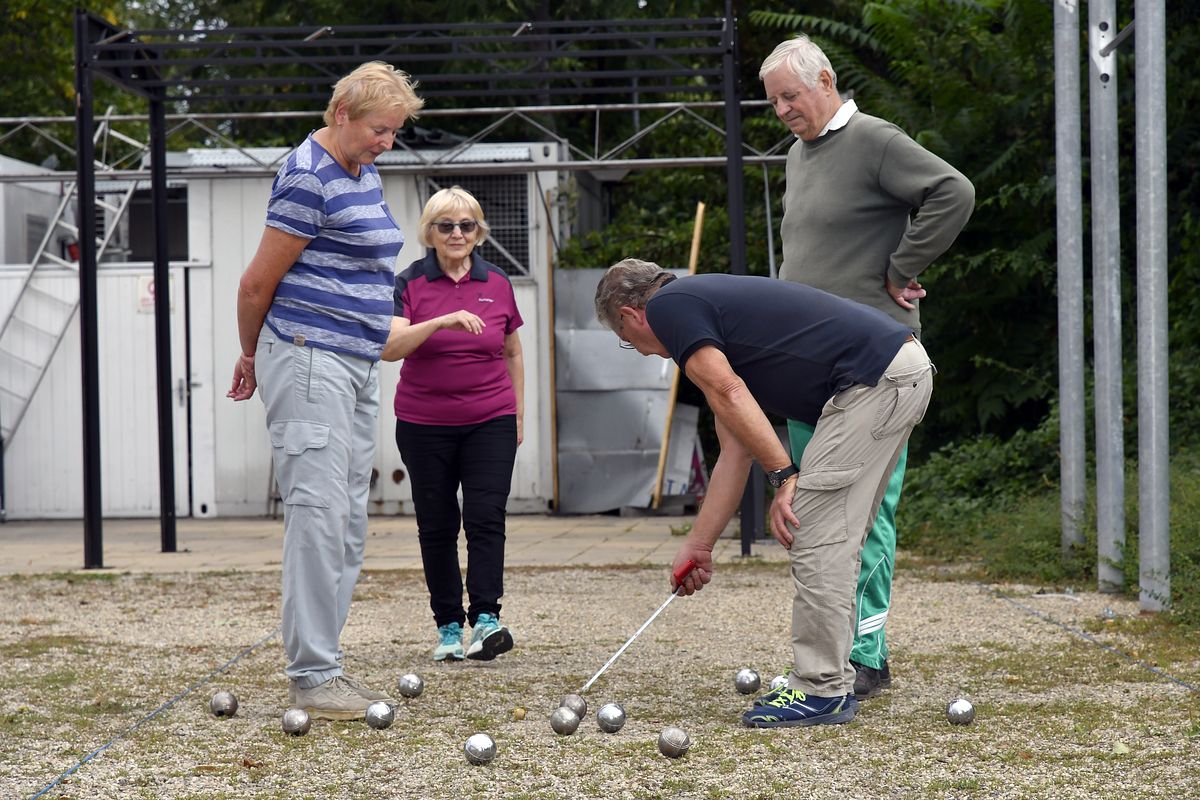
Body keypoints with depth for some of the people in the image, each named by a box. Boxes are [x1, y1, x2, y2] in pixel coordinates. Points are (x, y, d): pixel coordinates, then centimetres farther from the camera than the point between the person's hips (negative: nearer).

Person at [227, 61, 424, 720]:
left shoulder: (363, 174, 16)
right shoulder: (308, 178, -14)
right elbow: (259, 280, -10)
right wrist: (251, 357, 3)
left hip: (357, 367, 10)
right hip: (308, 362, -10)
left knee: (349, 521, 9)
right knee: (319, 514, -12)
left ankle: (324, 662, 14)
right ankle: (311, 678, -11)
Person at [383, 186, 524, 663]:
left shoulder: (497, 284, 6)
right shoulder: (410, 284, -3)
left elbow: (512, 352, 17)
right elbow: (390, 347, -18)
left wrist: (519, 413, 15)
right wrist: (441, 322, -30)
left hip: (490, 421, 1)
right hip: (424, 425, -1)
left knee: (486, 517, -12)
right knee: (437, 525, 3)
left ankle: (486, 619, -19)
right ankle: (448, 628, 9)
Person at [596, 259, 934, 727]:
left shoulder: (669, 307, 0)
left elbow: (730, 396, -15)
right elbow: (735, 451, 27)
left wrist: (784, 476, -17)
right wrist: (697, 546, 29)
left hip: (876, 379, -10)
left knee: (817, 532, -6)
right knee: (835, 539, 15)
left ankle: (822, 690, -2)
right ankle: (831, 680, 19)